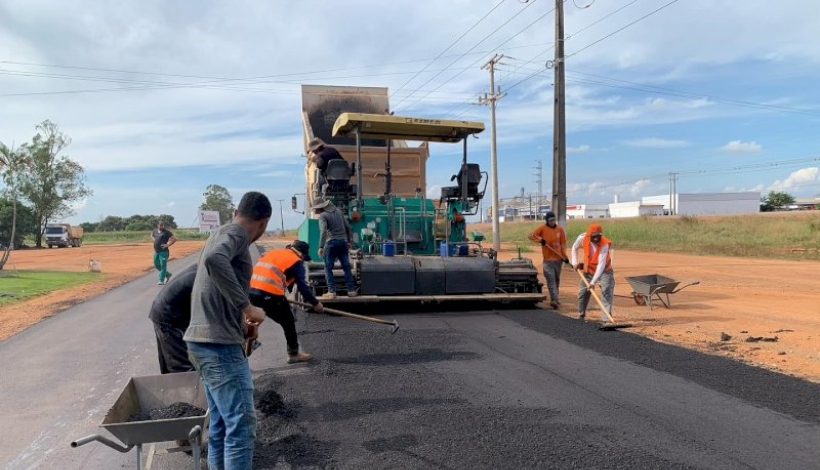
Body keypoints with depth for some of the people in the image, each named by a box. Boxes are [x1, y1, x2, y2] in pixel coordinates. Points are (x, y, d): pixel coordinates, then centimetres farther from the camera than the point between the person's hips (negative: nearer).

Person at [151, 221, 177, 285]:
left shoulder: (167, 232, -7)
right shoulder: (155, 231, 12)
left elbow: (174, 239, -12)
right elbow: (151, 235, 35)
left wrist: (167, 245, -15)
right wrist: (154, 239, 15)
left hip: (163, 252, -7)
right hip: (156, 251, 7)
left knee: (163, 266, -6)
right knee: (157, 265, 15)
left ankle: (161, 280, -3)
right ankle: (167, 274, 32)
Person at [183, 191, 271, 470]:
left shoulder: (222, 233, 18)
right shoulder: (235, 233, -11)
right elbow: (214, 259, -33)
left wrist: (239, 319, 36)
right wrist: (246, 307, -28)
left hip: (204, 341, 10)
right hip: (219, 345, -10)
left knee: (221, 423, 15)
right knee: (241, 424, -7)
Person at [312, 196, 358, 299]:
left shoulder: (323, 215, -8)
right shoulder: (338, 211, 12)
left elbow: (323, 231, -20)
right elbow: (347, 227, 14)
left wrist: (321, 247, -24)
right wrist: (348, 240, 21)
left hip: (331, 242, -6)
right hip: (343, 241, 6)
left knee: (328, 268, 3)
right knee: (346, 266, 10)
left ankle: (332, 291, -1)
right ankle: (351, 290, 11)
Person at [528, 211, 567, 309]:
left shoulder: (560, 229, 3)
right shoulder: (542, 228, -5)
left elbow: (563, 244, 5)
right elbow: (531, 235, -8)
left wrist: (565, 256, -1)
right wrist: (540, 240, -24)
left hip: (558, 258, 3)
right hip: (548, 259, -3)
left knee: (557, 279, 14)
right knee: (551, 279, -11)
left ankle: (554, 299, 27)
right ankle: (554, 300, -16)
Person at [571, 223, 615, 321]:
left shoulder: (605, 244, -32)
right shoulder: (582, 238, -21)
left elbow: (601, 264, -36)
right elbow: (574, 248, 3)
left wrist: (593, 281, -42)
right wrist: (575, 262, -6)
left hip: (604, 270, -3)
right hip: (588, 269, 4)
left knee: (607, 291, -18)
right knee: (583, 292, 9)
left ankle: (606, 317, -20)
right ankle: (581, 315, 28)